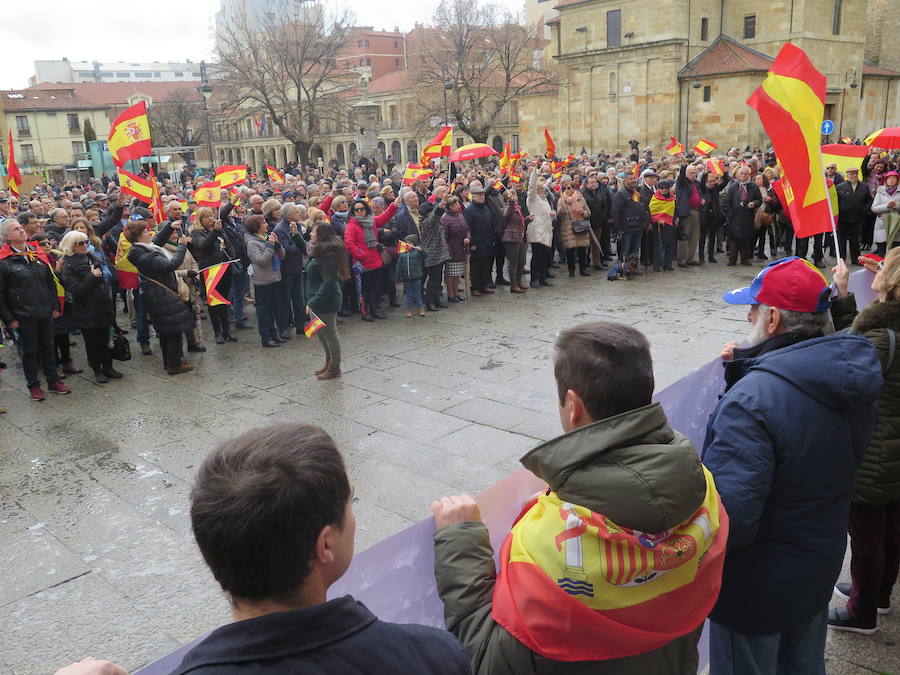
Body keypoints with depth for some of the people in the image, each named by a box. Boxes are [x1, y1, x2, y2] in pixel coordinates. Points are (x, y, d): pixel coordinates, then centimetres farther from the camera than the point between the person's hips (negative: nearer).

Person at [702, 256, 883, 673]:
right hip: (820, 567, 8)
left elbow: (729, 520, -37)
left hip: (756, 588, -7)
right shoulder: (851, 379, -6)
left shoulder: (751, 399, -34)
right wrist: (747, 366, -2)